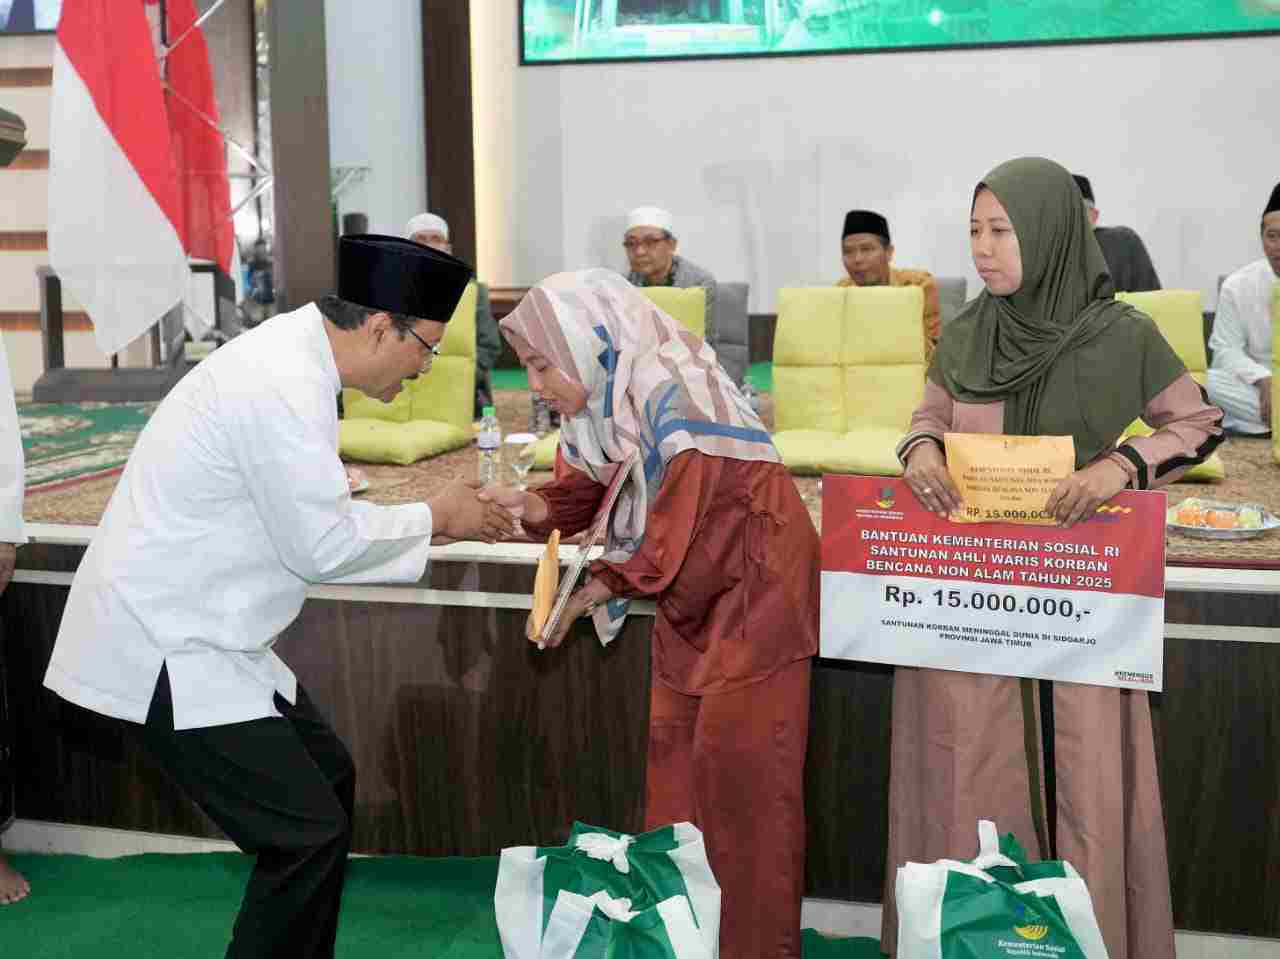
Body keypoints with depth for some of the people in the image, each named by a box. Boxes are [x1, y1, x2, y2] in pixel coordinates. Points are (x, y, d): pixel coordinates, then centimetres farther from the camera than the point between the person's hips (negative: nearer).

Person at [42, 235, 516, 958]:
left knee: (327, 776, 18)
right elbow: (322, 547, -20)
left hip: (199, 630, 11)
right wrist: (433, 517, -5)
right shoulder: (284, 389, -25)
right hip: (166, 651, -11)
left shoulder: (292, 356, 6)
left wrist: (440, 524, 9)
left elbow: (313, 513, 14)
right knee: (308, 833, -9)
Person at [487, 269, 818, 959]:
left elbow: (684, 528, -28)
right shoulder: (599, 401, -1)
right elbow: (583, 486, 5)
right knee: (672, 749, 13)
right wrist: (536, 508, -16)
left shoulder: (673, 394, -28)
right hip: (685, 597, 9)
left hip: (752, 586, -8)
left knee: (736, 761, -2)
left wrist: (605, 585, -19)